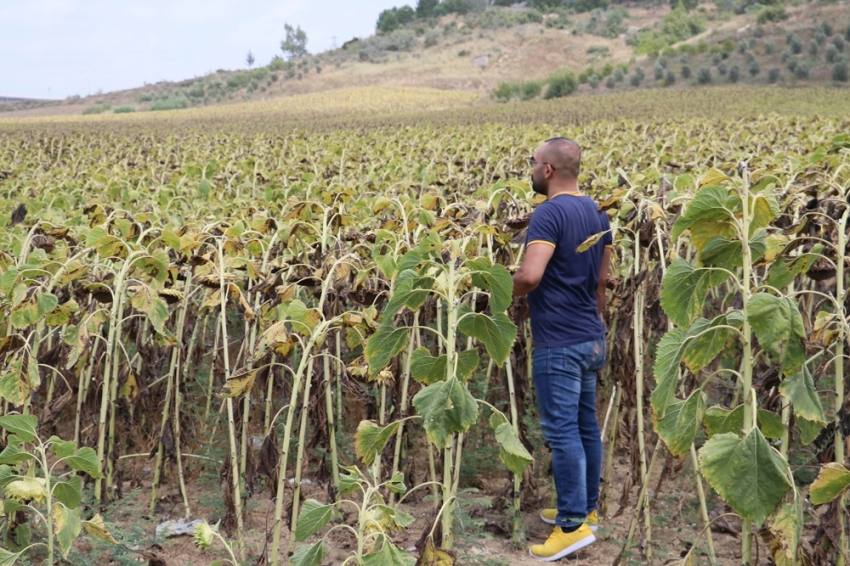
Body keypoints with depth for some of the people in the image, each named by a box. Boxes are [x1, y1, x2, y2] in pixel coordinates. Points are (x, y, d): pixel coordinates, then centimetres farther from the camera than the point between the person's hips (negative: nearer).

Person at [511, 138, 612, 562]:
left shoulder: (550, 213, -17)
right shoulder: (596, 213, 12)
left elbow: (530, 276, -29)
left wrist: (505, 291, -9)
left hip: (559, 343, -9)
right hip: (590, 338, 9)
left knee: (562, 431, -5)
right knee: (585, 425, 15)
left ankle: (574, 525, -1)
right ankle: (585, 508, 25)